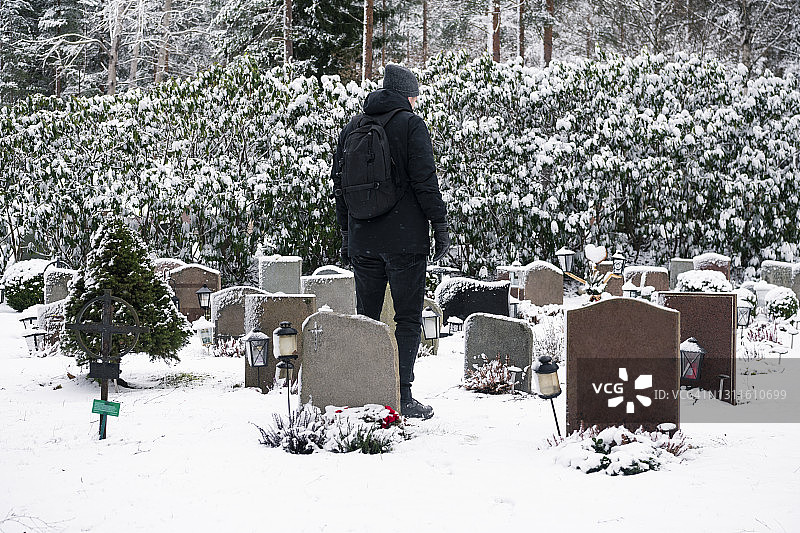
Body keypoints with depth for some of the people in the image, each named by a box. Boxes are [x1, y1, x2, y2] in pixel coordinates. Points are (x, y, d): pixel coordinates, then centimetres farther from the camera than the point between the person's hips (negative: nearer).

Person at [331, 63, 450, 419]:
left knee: (366, 317, 12)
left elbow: (340, 185, 15)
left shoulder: (352, 128, 12)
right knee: (408, 319, -1)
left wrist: (345, 234, 21)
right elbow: (425, 181, -11)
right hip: (405, 239, -5)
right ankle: (402, 397, -5)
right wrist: (440, 226, -5)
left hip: (362, 240, 5)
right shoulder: (410, 124, -5)